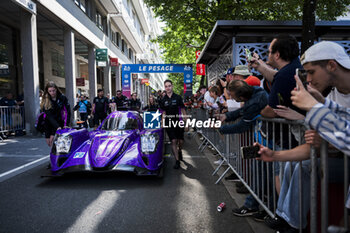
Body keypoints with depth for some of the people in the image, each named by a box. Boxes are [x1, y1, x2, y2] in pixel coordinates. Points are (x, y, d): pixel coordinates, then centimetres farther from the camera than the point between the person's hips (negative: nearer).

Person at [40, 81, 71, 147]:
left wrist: (66, 125, -24)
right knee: (49, 143, 6)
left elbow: (68, 111, -12)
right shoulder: (45, 101, -8)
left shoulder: (62, 98, -9)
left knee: (53, 142, -15)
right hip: (49, 124, 2)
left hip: (60, 122, -2)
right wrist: (57, 127, -29)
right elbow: (49, 116, -16)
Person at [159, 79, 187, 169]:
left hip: (179, 122, -1)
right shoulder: (163, 100, 6)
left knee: (180, 141, 8)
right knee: (173, 141, -5)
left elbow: (183, 110, 1)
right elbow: (164, 113, 12)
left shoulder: (178, 97, -1)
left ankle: (180, 151, 42)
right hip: (169, 123, 1)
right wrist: (163, 121, 1)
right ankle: (177, 161, 1)